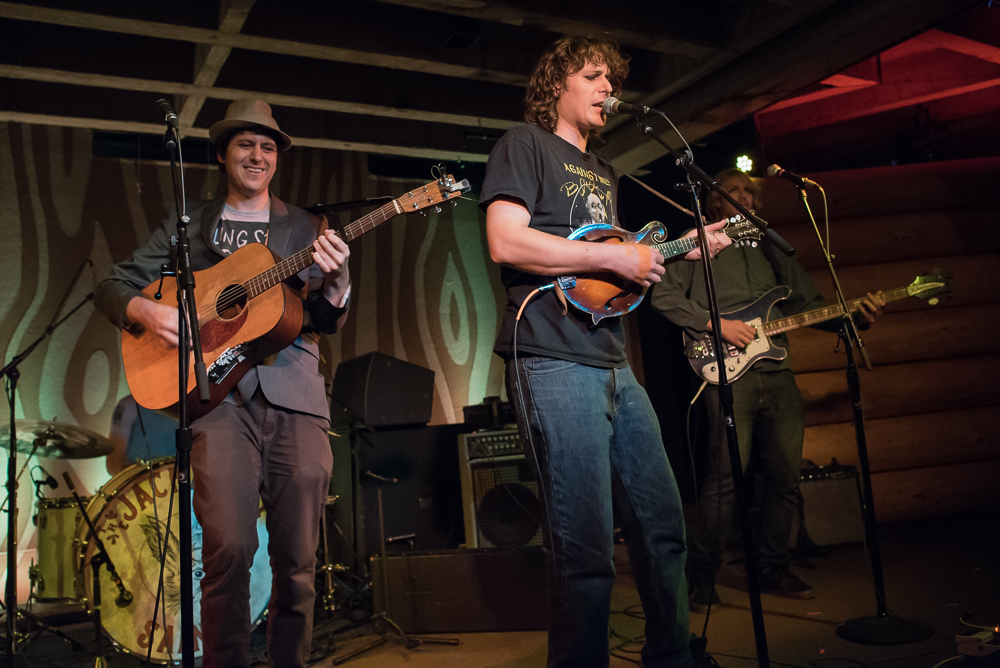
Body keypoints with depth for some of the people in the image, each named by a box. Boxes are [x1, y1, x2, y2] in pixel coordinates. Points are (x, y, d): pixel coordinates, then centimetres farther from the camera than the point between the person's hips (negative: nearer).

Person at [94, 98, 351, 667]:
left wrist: (335, 280, -13)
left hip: (295, 392, 1)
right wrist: (146, 311, -6)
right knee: (230, 550, -13)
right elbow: (113, 287, 17)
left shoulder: (304, 229, 17)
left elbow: (328, 322, 9)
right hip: (220, 394, -1)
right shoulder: (188, 225, 18)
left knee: (299, 560, 0)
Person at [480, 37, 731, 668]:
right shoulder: (525, 144, 2)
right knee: (587, 549, -8)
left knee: (663, 522, 13)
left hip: (615, 364, 9)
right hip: (554, 362, -9)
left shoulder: (604, 171, 27)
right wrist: (614, 257, -14)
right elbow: (506, 242, -14)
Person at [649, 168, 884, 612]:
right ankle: (701, 580, -1)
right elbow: (662, 294, -3)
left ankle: (773, 571, 21)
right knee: (726, 474, -12)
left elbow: (808, 303, 23)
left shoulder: (771, 251, 25)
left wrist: (856, 314, 6)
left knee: (786, 476, 6)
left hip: (777, 373, 6)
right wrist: (715, 324, -11)